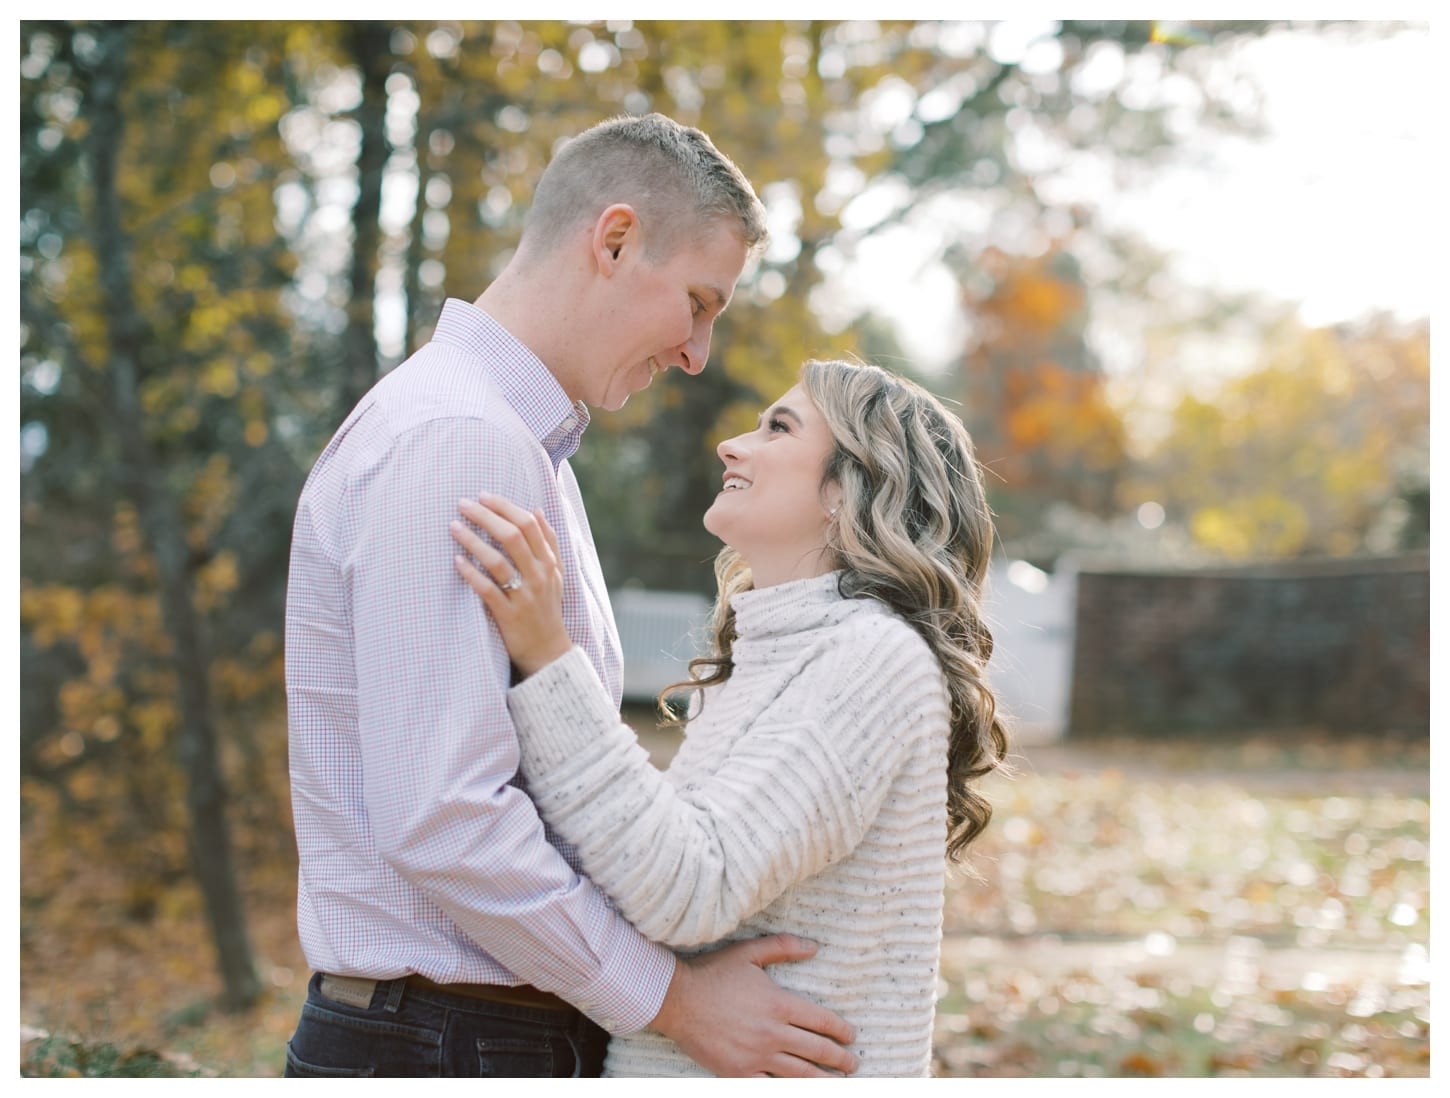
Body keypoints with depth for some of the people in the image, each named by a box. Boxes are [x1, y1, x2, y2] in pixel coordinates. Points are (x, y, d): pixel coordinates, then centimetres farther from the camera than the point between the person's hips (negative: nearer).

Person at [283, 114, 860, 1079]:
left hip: (531, 1030, 10)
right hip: (440, 1041, -9)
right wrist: (670, 997, -17)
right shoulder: (451, 439, -18)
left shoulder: (523, 451, 15)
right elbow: (441, 818, -25)